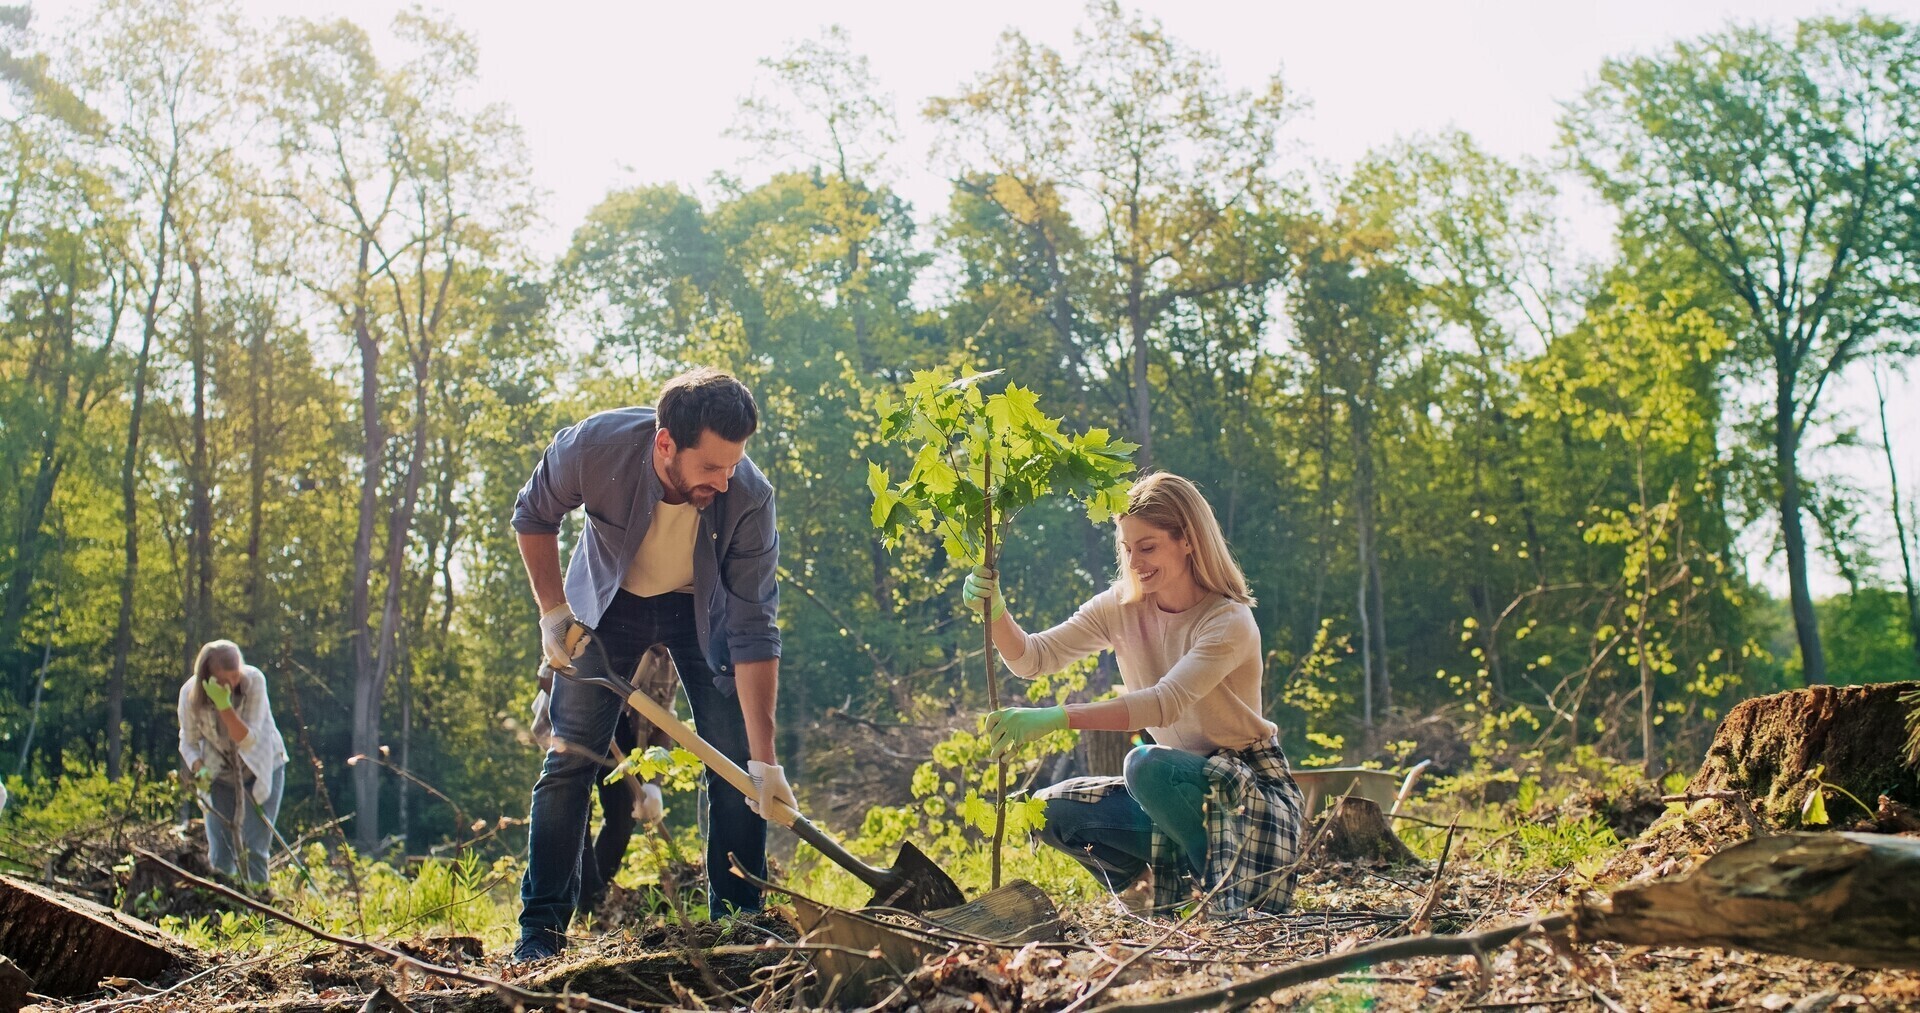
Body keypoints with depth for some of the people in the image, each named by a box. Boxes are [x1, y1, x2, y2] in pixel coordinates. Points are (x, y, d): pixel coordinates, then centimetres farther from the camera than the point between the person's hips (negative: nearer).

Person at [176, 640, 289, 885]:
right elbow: (188, 741, -4)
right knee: (219, 856, 0)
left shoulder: (253, 681, -25)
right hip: (220, 775, 2)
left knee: (252, 852, -9)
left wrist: (224, 706, -41)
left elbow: (248, 741, -28)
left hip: (261, 770, -2)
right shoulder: (190, 694, -19)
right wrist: (198, 768, -23)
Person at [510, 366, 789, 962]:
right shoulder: (591, 449, -33)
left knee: (736, 764, -9)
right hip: (607, 604, 0)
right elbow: (534, 517, -9)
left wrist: (763, 758, -31)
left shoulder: (749, 499, -34)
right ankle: (541, 927, 8)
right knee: (569, 759, -3)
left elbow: (753, 632, -29)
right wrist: (553, 611, -12)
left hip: (701, 610, 0)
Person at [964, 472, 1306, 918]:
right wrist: (995, 612, -30)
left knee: (1148, 765, -34)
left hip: (1250, 785, -6)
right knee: (1053, 811, -9)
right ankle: (1181, 876, 3)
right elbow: (1032, 659, -8)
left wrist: (1056, 718, -43)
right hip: (1186, 782, 7)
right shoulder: (1121, 607, -2)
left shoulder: (1230, 621, -20)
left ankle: (1222, 880, -11)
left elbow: (1167, 702, -34)